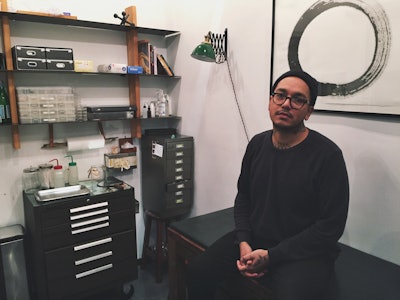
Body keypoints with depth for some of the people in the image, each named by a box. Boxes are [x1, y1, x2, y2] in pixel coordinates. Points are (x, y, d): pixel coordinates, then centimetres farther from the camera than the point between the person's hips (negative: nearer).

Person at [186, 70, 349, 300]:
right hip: (253, 240, 5)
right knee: (198, 272, -6)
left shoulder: (327, 155, -15)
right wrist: (243, 242, -6)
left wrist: (271, 256, -17)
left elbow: (331, 225, -16)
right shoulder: (257, 143, 3)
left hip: (305, 252, -4)